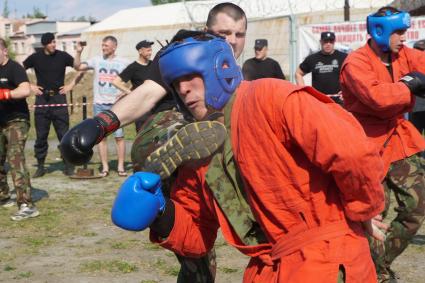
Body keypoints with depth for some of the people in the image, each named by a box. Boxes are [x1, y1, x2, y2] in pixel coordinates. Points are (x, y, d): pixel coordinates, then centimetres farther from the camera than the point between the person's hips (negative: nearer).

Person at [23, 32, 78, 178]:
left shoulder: (62, 56, 2)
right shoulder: (35, 57, 3)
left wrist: (71, 85, 0)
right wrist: (30, 86, 1)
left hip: (58, 97, -1)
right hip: (42, 99, 1)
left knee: (64, 134, -2)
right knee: (41, 135, 3)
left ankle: (68, 166, 4)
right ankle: (40, 166, 10)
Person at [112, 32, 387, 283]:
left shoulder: (270, 98, -15)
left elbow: (353, 154, -24)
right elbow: (198, 235, 16)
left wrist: (359, 214, -9)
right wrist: (164, 218, -4)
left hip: (326, 257, -7)